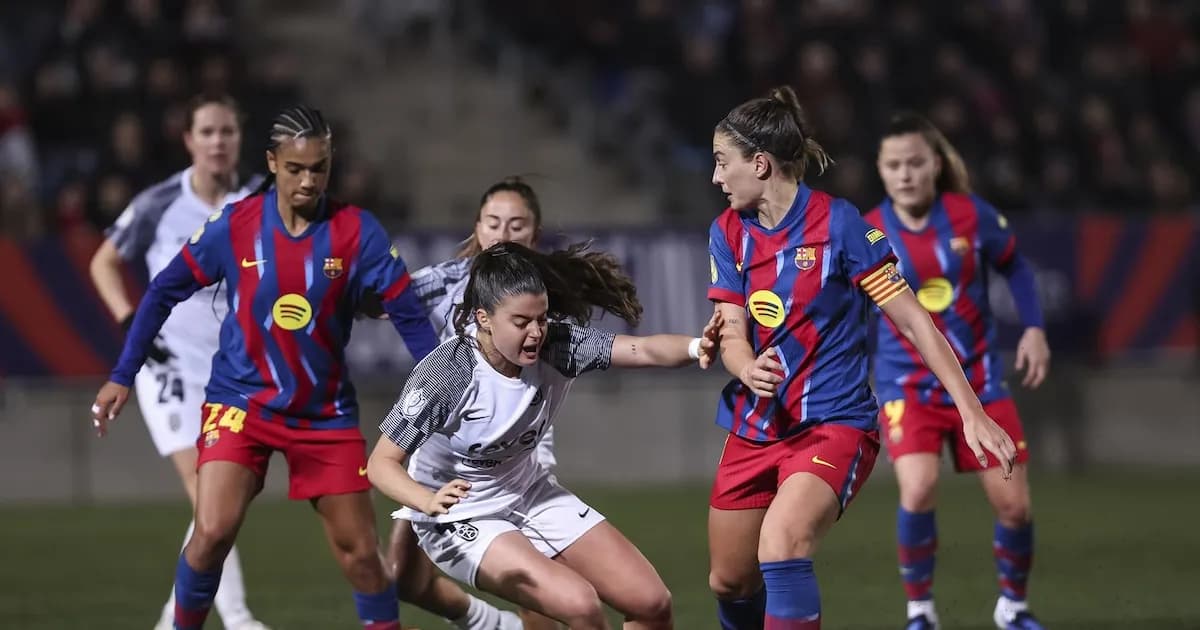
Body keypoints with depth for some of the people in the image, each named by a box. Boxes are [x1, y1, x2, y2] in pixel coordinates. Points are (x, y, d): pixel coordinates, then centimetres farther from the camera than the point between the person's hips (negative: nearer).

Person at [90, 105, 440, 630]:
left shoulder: (357, 231, -9)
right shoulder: (234, 226, -8)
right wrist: (121, 378, 0)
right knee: (214, 531, -18)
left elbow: (408, 314, -5)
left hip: (326, 411, 1)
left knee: (358, 549, 2)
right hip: (241, 402, -1)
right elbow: (164, 293, 1)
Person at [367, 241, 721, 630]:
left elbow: (645, 351, -28)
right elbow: (382, 463, -27)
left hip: (531, 496, 6)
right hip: (462, 520, -6)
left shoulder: (555, 345, -17)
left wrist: (696, 347, -51)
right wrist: (429, 502, -47)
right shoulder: (445, 375, -29)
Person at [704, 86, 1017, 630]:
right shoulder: (729, 232, 2)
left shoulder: (838, 223, -13)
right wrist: (747, 369, -28)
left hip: (833, 424, -6)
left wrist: (971, 412, -15)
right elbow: (732, 333, -2)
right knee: (729, 582, 12)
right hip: (754, 427, 6)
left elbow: (913, 321, -11)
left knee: (781, 544, -32)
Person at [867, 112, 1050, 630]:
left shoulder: (971, 215, -8)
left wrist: (1034, 328, -1)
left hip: (978, 379, 2)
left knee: (1014, 505, 0)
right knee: (918, 491, -25)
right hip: (908, 384, -2)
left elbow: (1015, 267, 9)